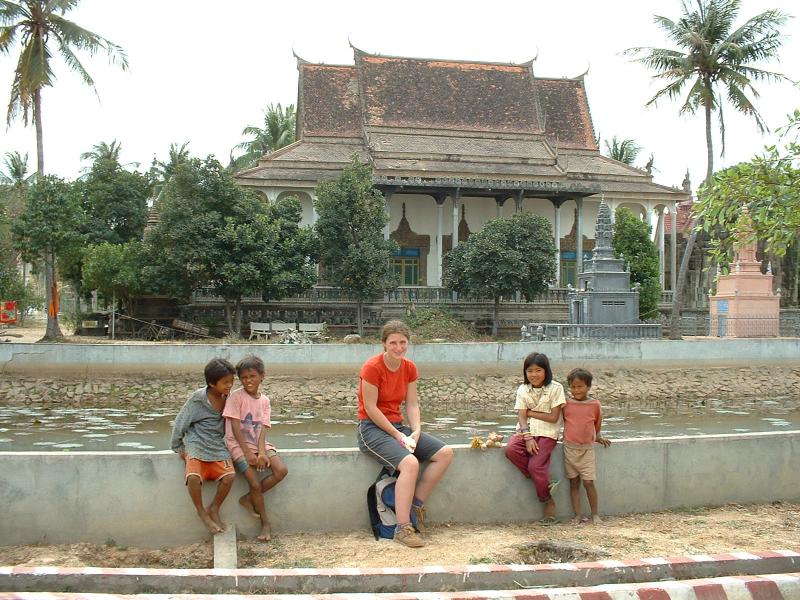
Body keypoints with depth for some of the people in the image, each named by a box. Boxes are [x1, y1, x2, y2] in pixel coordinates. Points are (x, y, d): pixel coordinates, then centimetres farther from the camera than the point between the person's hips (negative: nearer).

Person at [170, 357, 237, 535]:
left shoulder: (228, 399, 2)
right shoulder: (198, 399, -11)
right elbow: (180, 424, -1)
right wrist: (178, 448, 3)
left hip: (218, 447, 3)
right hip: (196, 446, -3)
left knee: (229, 475, -26)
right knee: (193, 477, -32)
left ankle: (214, 509, 0)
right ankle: (202, 513, -6)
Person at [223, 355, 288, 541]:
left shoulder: (264, 400, 6)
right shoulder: (236, 396, -8)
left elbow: (263, 428, -3)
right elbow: (235, 427, -12)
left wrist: (261, 452, -19)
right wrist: (248, 453, -16)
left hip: (259, 444, 5)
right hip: (239, 445, -4)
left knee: (281, 470, -17)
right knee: (255, 484, -17)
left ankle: (248, 499, 1)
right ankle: (265, 523, 4)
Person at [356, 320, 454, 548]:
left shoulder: (410, 368, 5)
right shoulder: (372, 368, -16)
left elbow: (412, 405, 4)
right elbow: (370, 408, -16)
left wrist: (416, 433, -13)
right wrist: (398, 436, -16)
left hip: (397, 426, 8)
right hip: (372, 427, -8)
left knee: (446, 453, -8)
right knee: (410, 462, -32)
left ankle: (416, 505, -1)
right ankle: (402, 528, -24)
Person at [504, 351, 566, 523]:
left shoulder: (555, 388, -3)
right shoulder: (522, 390, 7)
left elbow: (553, 417, -8)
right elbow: (521, 416, -2)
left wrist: (530, 413, -5)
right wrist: (527, 437, -17)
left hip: (547, 433, -4)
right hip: (526, 431, 4)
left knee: (535, 465, -21)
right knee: (511, 449, -26)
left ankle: (548, 501, 4)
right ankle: (545, 483, -11)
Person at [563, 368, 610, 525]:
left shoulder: (595, 404, -1)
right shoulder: (566, 404, 0)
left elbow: (597, 423, 14)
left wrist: (597, 437, 17)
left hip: (587, 448, -1)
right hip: (570, 448, 1)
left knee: (589, 482, -5)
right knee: (574, 483, 6)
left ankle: (595, 515, 8)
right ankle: (577, 515, 10)